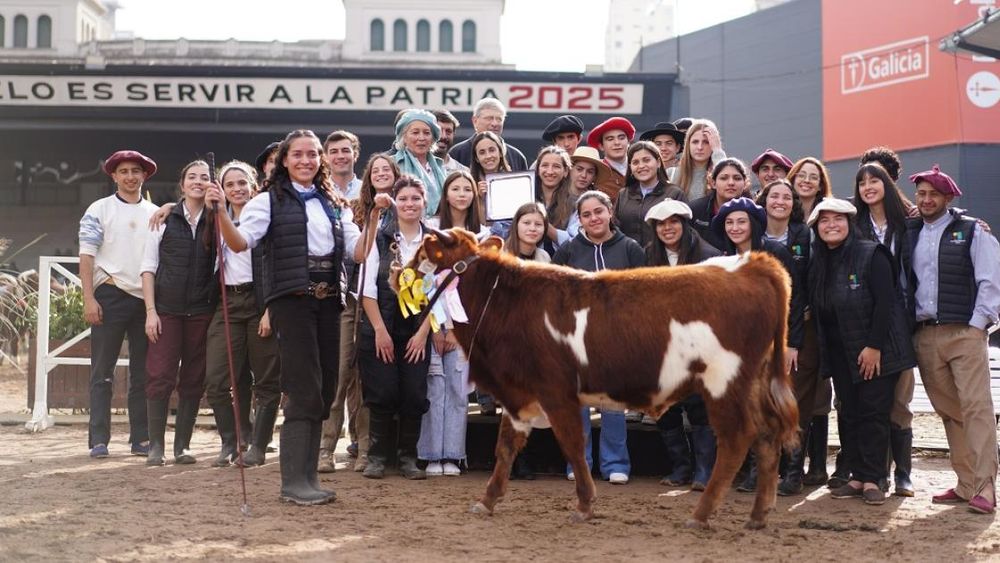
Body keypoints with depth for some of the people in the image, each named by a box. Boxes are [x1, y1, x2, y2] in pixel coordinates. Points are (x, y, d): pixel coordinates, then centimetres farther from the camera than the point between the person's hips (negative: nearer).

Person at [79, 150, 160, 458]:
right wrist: (89, 299, -11)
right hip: (111, 295, -3)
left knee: (143, 372, 7)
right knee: (103, 372, -1)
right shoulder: (100, 210, 3)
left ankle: (141, 438, 13)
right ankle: (98, 440, 2)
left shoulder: (155, 214, 12)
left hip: (147, 297, 3)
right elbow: (87, 256, -2)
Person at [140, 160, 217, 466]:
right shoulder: (165, 219, 4)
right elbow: (148, 266, 3)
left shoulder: (217, 222, 6)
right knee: (160, 377, -4)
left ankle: (182, 446, 14)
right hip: (166, 310, -1)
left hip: (202, 311, 1)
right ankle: (155, 446, 4)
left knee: (194, 380, 5)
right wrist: (150, 310, -4)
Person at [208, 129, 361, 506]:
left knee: (325, 392, 6)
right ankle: (294, 481, -5)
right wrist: (220, 213, -27)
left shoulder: (335, 204, 17)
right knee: (304, 391, -10)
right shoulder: (270, 201, 2)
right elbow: (241, 242, -11)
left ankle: (306, 475, 16)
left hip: (328, 301, 6)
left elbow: (358, 251, 8)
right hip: (292, 300, -5)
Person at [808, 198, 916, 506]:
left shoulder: (871, 255, -11)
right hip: (841, 353, 6)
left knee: (874, 413, -4)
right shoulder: (819, 264, 7)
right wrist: (825, 352, 7)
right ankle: (857, 476, 10)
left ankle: (872, 480, 0)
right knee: (849, 414, 5)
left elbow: (884, 302, -16)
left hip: (877, 350, -6)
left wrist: (874, 347, -18)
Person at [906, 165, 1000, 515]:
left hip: (964, 332, -4)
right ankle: (965, 484, 11)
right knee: (948, 411, 6)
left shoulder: (971, 231, 2)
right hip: (925, 335, 4)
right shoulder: (909, 234, 13)